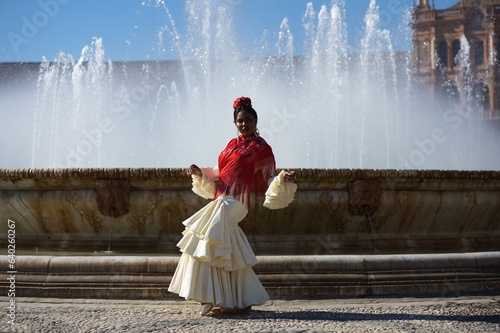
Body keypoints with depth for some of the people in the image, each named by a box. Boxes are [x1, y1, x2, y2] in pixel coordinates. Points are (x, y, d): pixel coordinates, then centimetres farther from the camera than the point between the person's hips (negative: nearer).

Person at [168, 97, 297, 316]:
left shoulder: (261, 148, 2)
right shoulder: (231, 144, 20)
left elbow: (268, 180, -1)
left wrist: (283, 178, -19)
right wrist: (200, 173, 13)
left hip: (235, 203, -7)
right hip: (221, 201, 7)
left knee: (209, 243, -18)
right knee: (233, 254, 7)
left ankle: (208, 297, -11)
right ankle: (245, 299, 19)